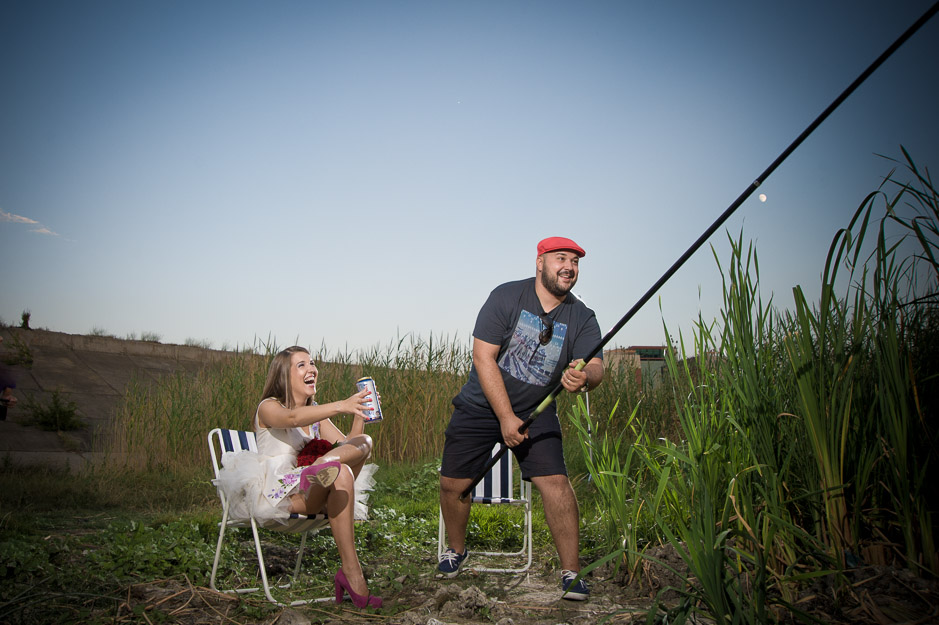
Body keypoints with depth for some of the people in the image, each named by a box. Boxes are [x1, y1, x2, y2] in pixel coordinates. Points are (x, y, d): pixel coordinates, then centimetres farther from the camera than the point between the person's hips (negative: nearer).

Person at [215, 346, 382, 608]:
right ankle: (351, 574, -36)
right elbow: (292, 418, -31)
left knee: (364, 442, -13)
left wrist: (359, 411, -9)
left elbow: (347, 445, 8)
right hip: (274, 491, -7)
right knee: (341, 473, -34)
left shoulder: (315, 413, 19)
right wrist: (340, 406, -47)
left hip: (306, 491, 7)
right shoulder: (269, 407, -4)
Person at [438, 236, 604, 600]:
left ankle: (571, 574, 0)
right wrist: (506, 417, -19)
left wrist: (584, 376, -44)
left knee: (556, 482, -16)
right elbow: (483, 357, -16)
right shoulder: (507, 297, -12)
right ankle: (456, 550, 29)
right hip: (481, 406, -1)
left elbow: (595, 366, -18)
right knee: (452, 484, 0)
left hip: (536, 413, 1)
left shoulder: (581, 318, -5)